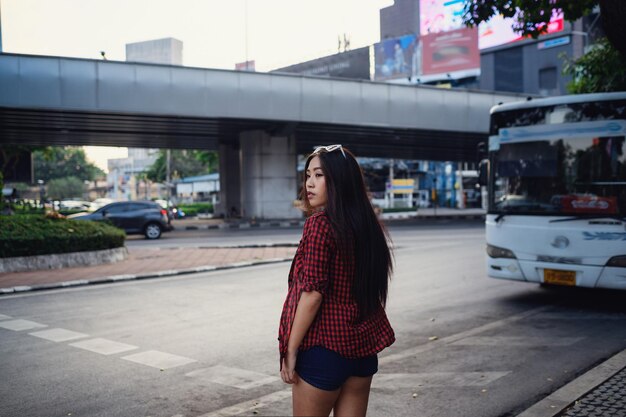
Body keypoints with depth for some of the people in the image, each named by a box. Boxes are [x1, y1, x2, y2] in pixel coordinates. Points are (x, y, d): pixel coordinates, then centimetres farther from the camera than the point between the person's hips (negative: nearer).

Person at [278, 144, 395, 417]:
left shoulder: (319, 223, -15)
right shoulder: (368, 223, 6)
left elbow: (312, 293, -19)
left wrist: (290, 350, -12)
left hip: (324, 346, -7)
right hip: (363, 346, 7)